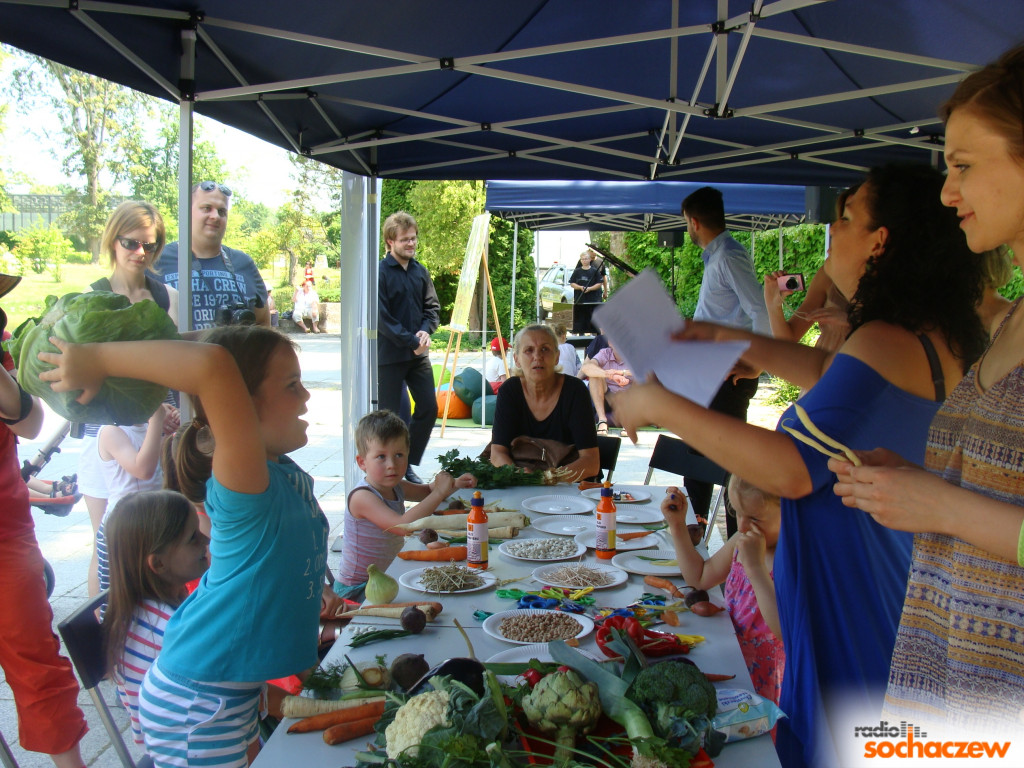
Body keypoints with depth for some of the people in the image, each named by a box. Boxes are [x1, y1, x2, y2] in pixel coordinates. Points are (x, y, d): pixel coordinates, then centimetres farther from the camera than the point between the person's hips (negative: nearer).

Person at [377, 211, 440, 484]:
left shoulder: (420, 271, 9)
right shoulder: (380, 272, -11)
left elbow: (432, 306, 14)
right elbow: (381, 317, -15)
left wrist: (426, 330, -6)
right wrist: (411, 341, -16)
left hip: (418, 354, 6)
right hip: (389, 355, -6)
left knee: (429, 408, 7)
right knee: (388, 415, 2)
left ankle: (409, 463, 22)